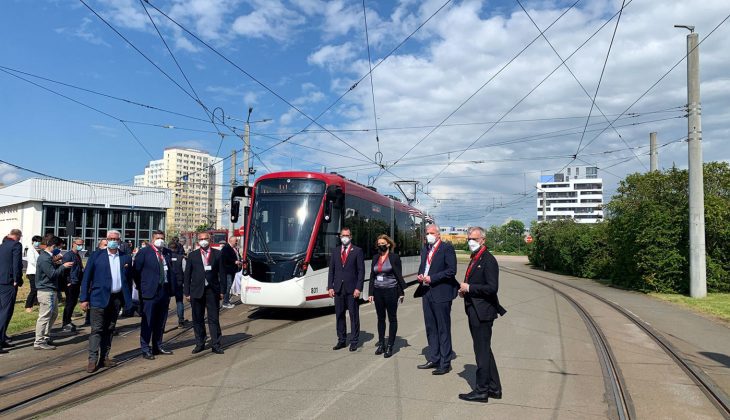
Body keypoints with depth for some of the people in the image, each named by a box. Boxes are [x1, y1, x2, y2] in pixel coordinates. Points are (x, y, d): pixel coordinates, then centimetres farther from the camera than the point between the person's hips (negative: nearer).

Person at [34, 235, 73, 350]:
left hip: (51, 290, 11)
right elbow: (52, 274, -21)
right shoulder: (45, 258, -17)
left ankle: (46, 336, 28)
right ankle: (39, 342, 0)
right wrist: (63, 266, -12)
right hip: (46, 291, -11)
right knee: (44, 316, -5)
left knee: (54, 313, 19)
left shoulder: (48, 256, 15)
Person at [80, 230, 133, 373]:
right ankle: (93, 359, 2)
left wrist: (127, 268, -4)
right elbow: (86, 278, -1)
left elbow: (129, 278, 16)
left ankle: (104, 357, 19)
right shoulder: (96, 256, 1)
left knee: (109, 329, 11)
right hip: (100, 297, -3)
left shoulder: (126, 258, 9)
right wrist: (84, 298, -5)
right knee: (97, 329, -3)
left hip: (117, 298, 3)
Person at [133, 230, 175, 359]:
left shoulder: (167, 253, 11)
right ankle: (145, 349, 10)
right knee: (147, 322, 1)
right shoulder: (144, 252, -5)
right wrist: (141, 288, -1)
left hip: (165, 291, 6)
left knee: (161, 322, 14)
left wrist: (172, 288, 8)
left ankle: (157, 346, 26)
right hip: (150, 292, -5)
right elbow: (136, 271, -4)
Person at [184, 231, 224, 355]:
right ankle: (199, 344, 20)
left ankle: (215, 345, 7)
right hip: (196, 290, 1)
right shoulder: (192, 255, 6)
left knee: (214, 318, 1)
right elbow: (187, 275, 6)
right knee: (197, 319, 8)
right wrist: (186, 292, 1)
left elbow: (221, 273, 4)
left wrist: (222, 291, -1)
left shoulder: (217, 254, 4)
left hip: (212, 290, -1)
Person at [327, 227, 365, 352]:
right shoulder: (335, 251, 11)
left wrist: (358, 288, -11)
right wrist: (330, 287, 2)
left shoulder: (357, 251, 0)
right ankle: (341, 340, 20)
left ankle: (354, 341, 11)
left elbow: (361, 271, -4)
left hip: (352, 289, -4)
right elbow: (331, 270, 10)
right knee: (339, 315, 9)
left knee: (354, 315, 2)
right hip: (338, 288, 4)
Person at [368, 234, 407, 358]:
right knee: (380, 318, 12)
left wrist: (401, 292, -7)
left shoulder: (394, 257, -5)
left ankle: (389, 346, 9)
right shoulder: (375, 258, 9)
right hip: (378, 291, 5)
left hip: (390, 291, -5)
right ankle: (381, 344, 22)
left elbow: (399, 276, -6)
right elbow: (372, 276, 11)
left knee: (392, 318, 4)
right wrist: (371, 293, 7)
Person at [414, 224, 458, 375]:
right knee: (430, 328, 15)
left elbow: (451, 270, -15)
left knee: (443, 329, 1)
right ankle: (433, 359, 27)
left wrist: (432, 278, -18)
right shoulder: (425, 250, 15)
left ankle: (445, 363, 9)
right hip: (427, 293, 8)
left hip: (441, 294, -8)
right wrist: (420, 275, 1)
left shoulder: (447, 248, -8)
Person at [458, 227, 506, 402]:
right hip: (474, 311, 10)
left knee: (482, 351, 0)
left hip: (482, 312, -10)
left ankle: (481, 391, 11)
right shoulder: (475, 259, 15)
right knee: (484, 350, 17)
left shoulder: (488, 260, -15)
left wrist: (469, 287, -18)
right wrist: (465, 290, 5)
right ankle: (494, 388, 28)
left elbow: (492, 288, -23)